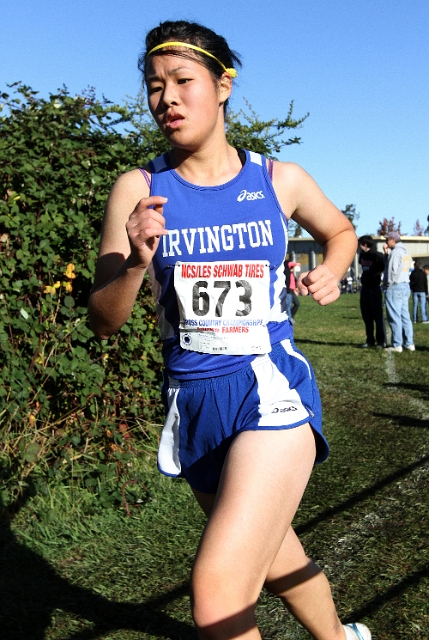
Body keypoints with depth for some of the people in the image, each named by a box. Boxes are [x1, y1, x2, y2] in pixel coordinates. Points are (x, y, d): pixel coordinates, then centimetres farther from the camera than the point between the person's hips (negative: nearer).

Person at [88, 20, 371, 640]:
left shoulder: (280, 180, -1)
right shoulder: (139, 190, -2)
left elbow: (341, 230, 21)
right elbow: (103, 321, -3)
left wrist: (330, 273, 0)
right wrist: (135, 265, -21)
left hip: (272, 388, -3)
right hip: (194, 401, 3)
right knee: (273, 556, 24)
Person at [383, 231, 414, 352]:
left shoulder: (396, 252, -12)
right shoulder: (405, 252, 18)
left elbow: (393, 270, -18)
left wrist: (389, 284, -8)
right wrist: (386, 253, 15)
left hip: (395, 287, -9)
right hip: (405, 286, 10)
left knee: (394, 317, -6)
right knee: (405, 316, 10)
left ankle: (397, 345, -6)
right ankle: (409, 343, 10)